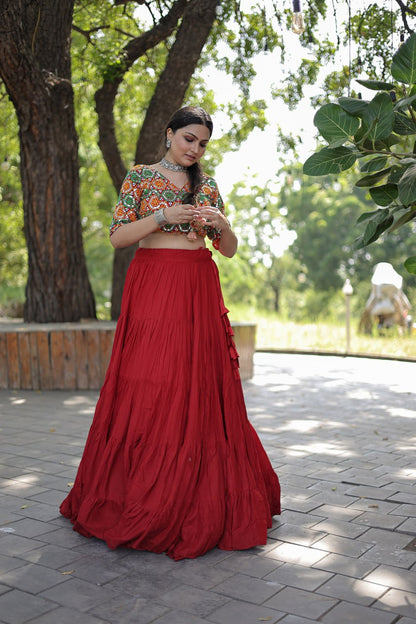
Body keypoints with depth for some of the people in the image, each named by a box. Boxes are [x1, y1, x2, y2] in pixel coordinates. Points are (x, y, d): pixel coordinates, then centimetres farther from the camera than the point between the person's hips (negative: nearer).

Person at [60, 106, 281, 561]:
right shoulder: (141, 176, 6)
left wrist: (221, 224, -6)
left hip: (199, 293, 3)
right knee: (147, 389, -6)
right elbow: (117, 236, -2)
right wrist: (163, 216, -14)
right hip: (152, 287, -3)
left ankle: (201, 499, 11)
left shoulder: (208, 186, 16)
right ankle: (138, 494, 7)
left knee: (198, 390, 0)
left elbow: (229, 250, 14)